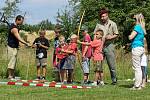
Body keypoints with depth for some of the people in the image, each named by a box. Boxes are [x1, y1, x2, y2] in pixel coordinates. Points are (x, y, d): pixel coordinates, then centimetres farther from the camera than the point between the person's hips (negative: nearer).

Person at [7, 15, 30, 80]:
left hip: (14, 47, 11)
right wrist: (26, 44, -31)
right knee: (11, 62, -6)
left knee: (14, 61, 14)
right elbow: (19, 39, -29)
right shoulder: (14, 28, -22)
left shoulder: (14, 26, 10)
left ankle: (12, 75, 19)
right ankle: (10, 76, -2)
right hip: (12, 47, -11)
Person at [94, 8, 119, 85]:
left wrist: (110, 37, -12)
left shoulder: (112, 24, 4)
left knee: (111, 64, -1)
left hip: (109, 46, -3)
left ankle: (114, 80, 9)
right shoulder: (98, 25, 11)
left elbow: (116, 35, 6)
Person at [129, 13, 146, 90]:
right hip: (141, 48, 9)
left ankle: (137, 86, -4)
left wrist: (129, 35, 5)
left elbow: (131, 37, -15)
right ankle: (139, 84, 18)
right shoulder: (142, 28, 15)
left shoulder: (137, 27, -12)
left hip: (136, 48, -9)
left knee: (136, 67, -6)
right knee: (138, 67, 14)